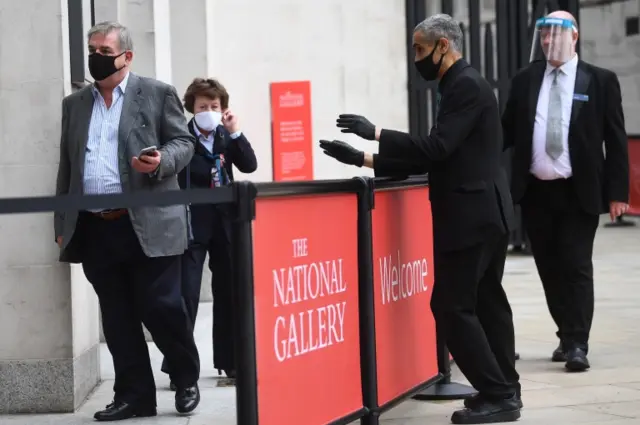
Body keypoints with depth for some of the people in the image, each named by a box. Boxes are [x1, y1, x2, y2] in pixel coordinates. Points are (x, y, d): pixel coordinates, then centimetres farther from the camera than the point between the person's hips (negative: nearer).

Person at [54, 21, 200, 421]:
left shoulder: (158, 93, 3)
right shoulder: (74, 104, 16)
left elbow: (183, 142, 2)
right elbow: (67, 166, 17)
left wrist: (161, 161, -20)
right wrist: (63, 224, 13)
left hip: (149, 225, -4)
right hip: (95, 229, 4)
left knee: (161, 308, -3)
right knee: (117, 318, 6)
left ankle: (188, 380, 18)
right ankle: (134, 395, 14)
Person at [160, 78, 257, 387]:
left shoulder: (226, 136, 9)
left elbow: (249, 165, -1)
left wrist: (235, 132, -9)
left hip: (224, 221, 5)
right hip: (192, 222, -5)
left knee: (229, 291, 11)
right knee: (186, 293, -8)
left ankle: (230, 360, 22)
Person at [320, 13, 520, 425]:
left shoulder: (466, 85, -14)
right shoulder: (463, 85, 17)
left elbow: (437, 147, -23)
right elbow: (431, 157, 15)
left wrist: (376, 134, -17)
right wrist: (365, 159, 10)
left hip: (472, 215, -10)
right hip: (485, 212, 10)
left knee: (452, 305, -8)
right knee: (486, 301, 13)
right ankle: (503, 390, 18)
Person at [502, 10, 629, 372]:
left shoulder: (600, 81, -2)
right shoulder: (524, 80, 7)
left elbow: (616, 140, -2)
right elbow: (508, 132, 9)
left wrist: (617, 192, -7)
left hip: (579, 193, -3)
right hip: (536, 192, 4)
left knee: (576, 268, -5)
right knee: (550, 269, 10)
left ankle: (578, 345, -2)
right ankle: (567, 337, 23)